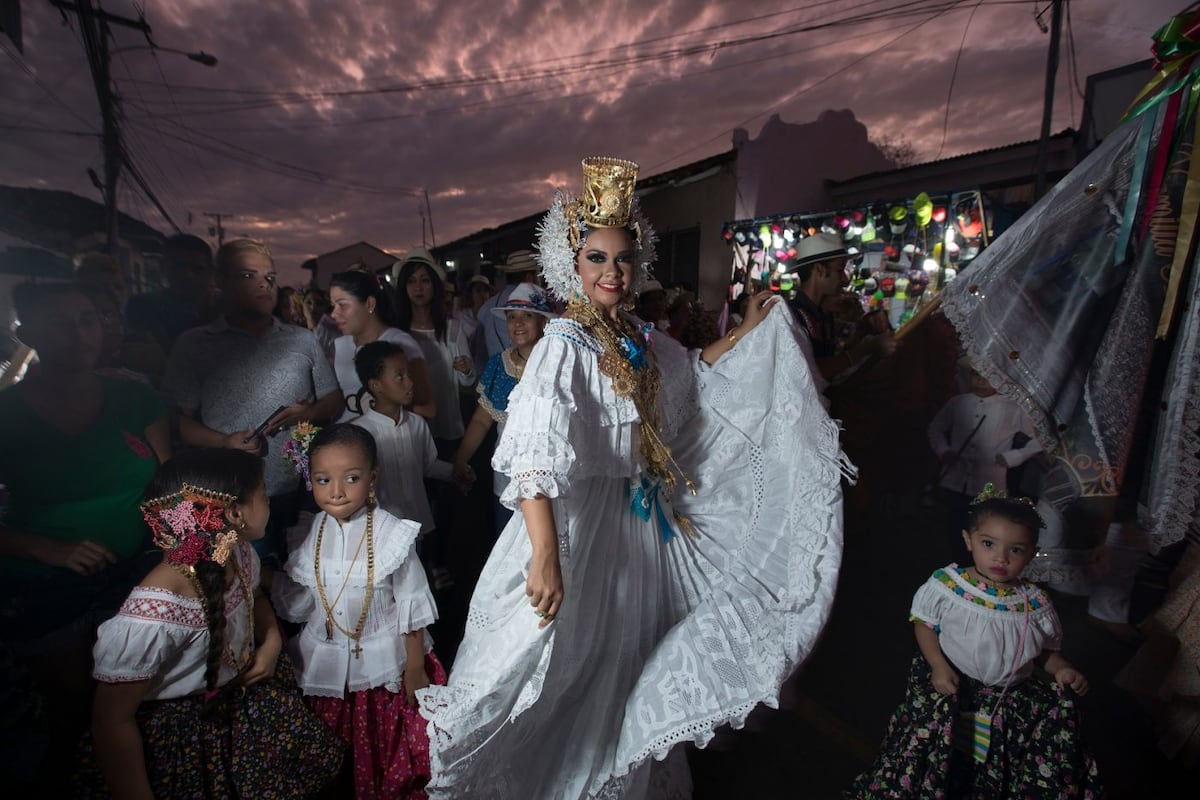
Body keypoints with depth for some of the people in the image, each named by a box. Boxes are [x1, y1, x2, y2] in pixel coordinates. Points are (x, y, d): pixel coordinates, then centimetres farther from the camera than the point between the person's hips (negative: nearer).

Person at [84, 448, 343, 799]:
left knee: (320, 760, 10)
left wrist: (272, 639, -8)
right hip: (178, 734, -6)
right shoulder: (150, 618, -34)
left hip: (245, 695, 6)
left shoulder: (240, 554, -13)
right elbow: (113, 723, -22)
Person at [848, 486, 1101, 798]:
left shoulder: (1035, 603, -3)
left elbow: (1046, 650, 11)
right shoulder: (945, 584, -11)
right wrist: (939, 666, -13)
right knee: (933, 726, -24)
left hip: (1013, 693, 4)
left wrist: (1061, 669, -10)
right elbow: (924, 624, -1)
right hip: (952, 682, -3)